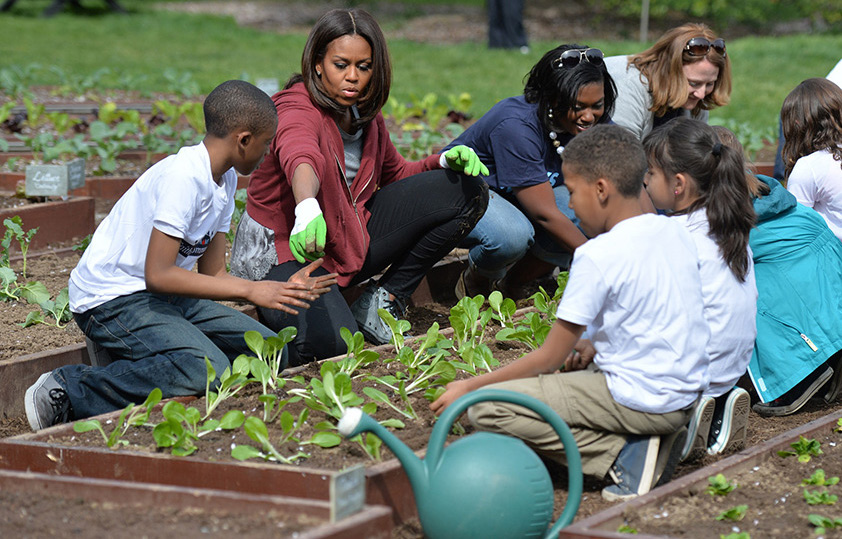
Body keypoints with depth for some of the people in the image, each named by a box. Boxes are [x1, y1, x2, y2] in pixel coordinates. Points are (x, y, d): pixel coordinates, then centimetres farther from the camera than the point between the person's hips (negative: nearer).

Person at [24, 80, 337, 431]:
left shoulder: (225, 180, 8)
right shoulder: (185, 177, -22)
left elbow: (212, 274, 9)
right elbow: (158, 275, -27)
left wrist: (280, 290, -2)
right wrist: (249, 290, -24)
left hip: (164, 297, 10)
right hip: (112, 297, -10)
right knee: (207, 371, -30)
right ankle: (69, 392, -19)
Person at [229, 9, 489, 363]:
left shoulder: (364, 114, 3)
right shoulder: (297, 109, -22)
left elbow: (394, 173, 18)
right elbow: (301, 160, -47)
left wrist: (444, 161, -3)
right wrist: (307, 207, -69)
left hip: (350, 238, 8)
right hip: (286, 248, -8)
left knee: (466, 192, -2)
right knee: (329, 343, -36)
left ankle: (383, 301, 2)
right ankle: (273, 306, 0)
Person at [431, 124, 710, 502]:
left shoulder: (598, 255, -17)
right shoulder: (676, 233, 6)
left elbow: (551, 358, -12)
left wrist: (469, 386, -3)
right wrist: (595, 350, 16)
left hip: (642, 399, -9)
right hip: (689, 389, 9)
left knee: (487, 408, -10)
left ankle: (624, 454, -11)